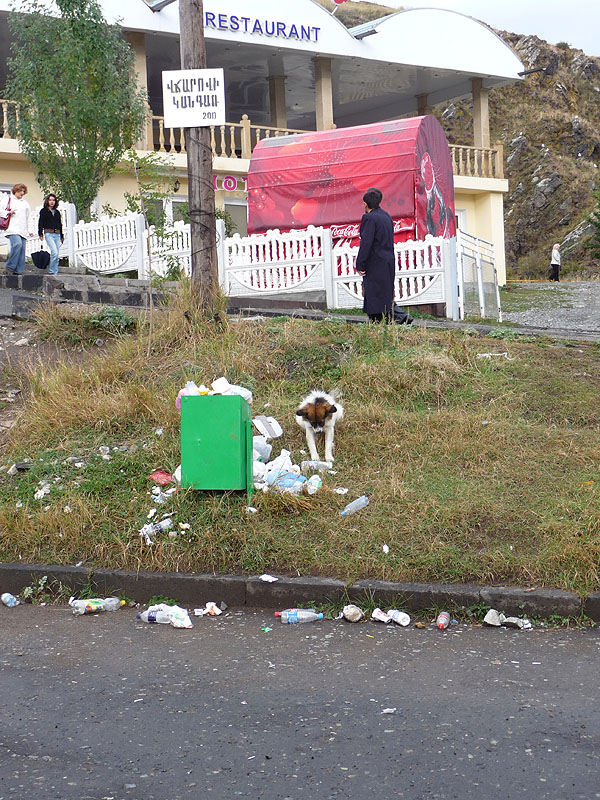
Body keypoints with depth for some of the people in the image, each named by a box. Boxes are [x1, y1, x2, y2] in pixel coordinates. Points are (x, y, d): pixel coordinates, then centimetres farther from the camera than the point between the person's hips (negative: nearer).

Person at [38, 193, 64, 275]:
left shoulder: (57, 212, 19)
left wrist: (62, 236, 22)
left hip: (57, 234, 5)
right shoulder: (43, 211, 5)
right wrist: (40, 234, -8)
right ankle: (51, 271, -12)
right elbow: (40, 223, 1)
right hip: (49, 234, -5)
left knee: (56, 254, 2)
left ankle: (55, 272, 7)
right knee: (54, 252, -19)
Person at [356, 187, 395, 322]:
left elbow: (366, 243, -19)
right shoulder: (386, 216, 13)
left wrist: (360, 265, -14)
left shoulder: (369, 218, -14)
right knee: (386, 295, 12)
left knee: (374, 297, -6)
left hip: (375, 264, -9)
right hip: (389, 261, 9)